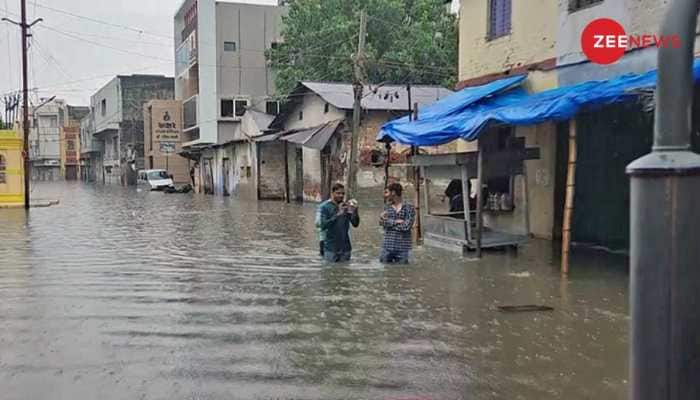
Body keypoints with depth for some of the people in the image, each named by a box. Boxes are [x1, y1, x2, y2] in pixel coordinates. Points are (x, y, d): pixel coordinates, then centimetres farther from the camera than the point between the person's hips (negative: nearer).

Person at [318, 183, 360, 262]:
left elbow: (355, 224, 0)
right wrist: (338, 214, -24)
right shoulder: (324, 207, -5)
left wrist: (355, 211, -18)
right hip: (331, 248, -3)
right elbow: (323, 225, -16)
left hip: (345, 248, 3)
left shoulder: (347, 206, 4)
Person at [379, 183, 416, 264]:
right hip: (387, 247, 3)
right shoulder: (387, 208, 12)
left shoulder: (409, 208, -2)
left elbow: (406, 226, -13)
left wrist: (389, 223, -7)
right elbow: (382, 222, -1)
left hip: (402, 248, -3)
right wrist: (396, 221, -15)